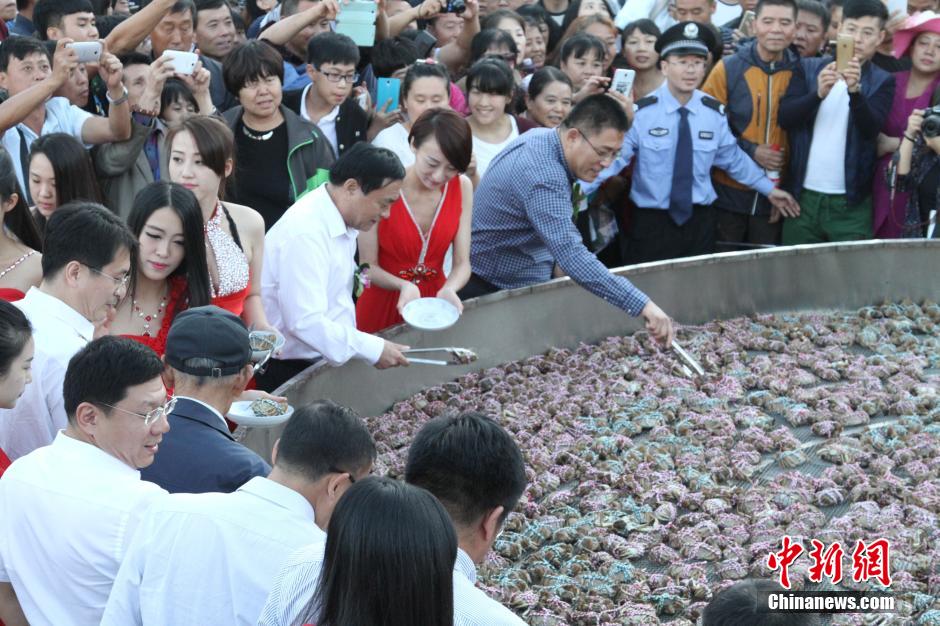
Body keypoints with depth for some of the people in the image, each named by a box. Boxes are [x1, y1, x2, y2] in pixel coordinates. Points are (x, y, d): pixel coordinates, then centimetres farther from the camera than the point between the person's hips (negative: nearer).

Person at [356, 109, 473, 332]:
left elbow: (462, 263, -2)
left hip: (433, 304, 3)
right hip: (381, 306, -3)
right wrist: (403, 286, -25)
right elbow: (368, 266, -8)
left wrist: (449, 290, -22)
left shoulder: (462, 188, -4)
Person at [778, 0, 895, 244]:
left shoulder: (883, 81, 2)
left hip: (851, 203, -1)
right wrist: (818, 93, -23)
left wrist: (855, 90, -30)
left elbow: (871, 128, -13)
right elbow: (784, 118, -5)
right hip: (803, 196, 1)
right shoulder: (809, 68, 6)